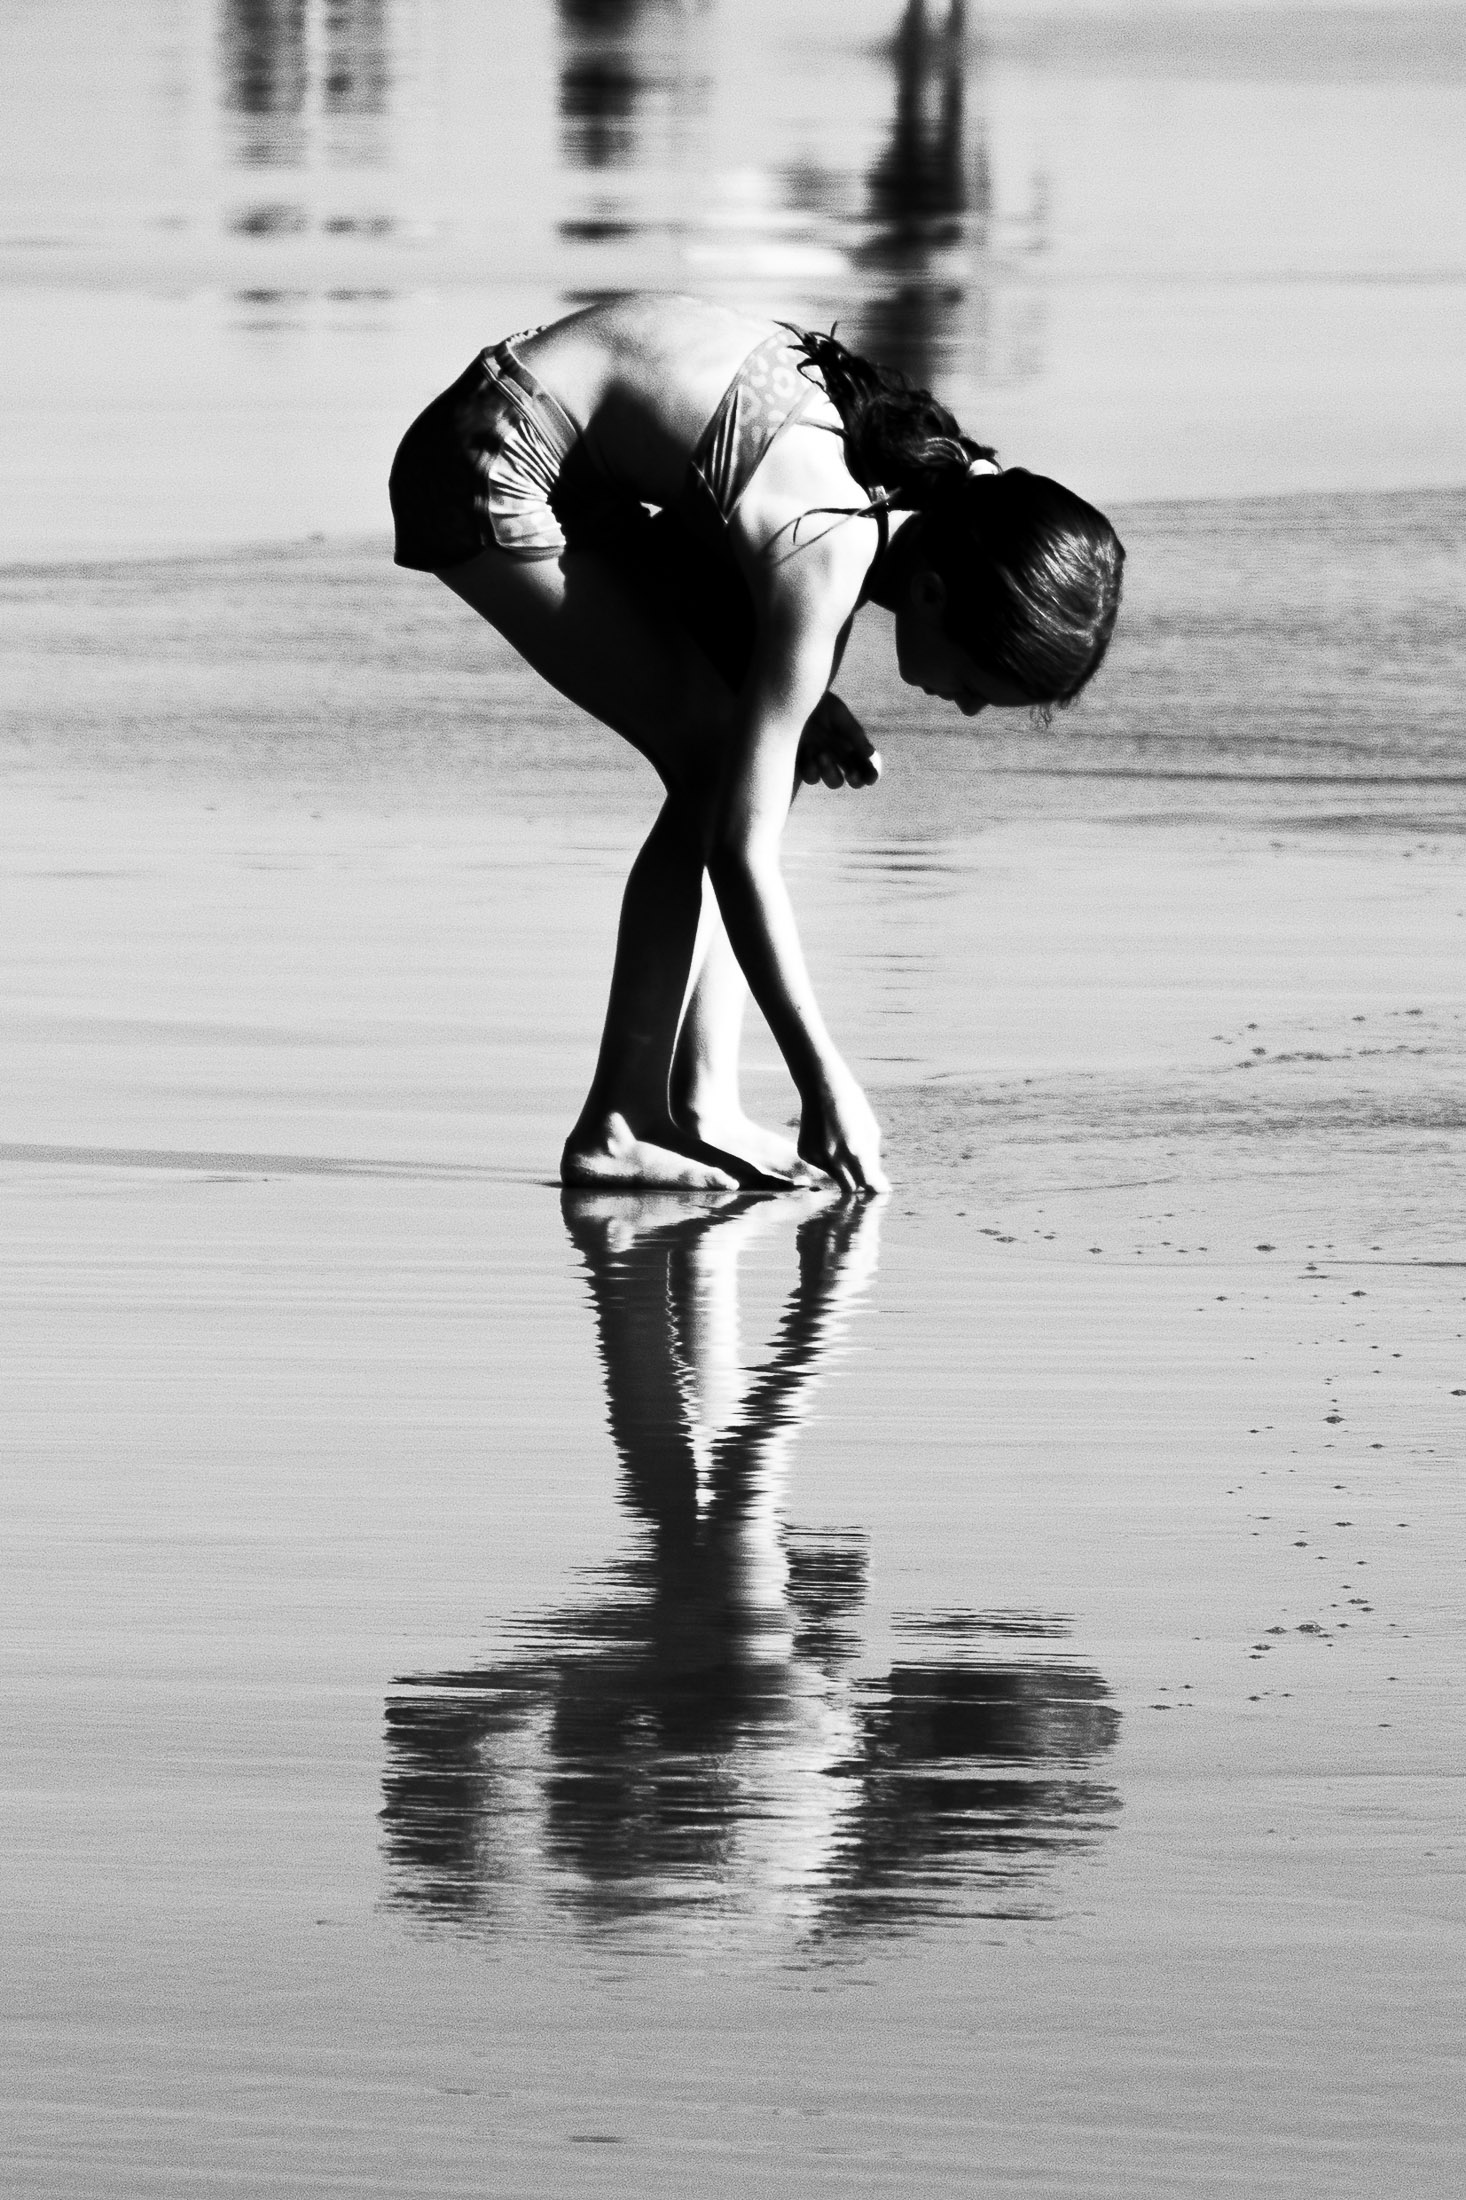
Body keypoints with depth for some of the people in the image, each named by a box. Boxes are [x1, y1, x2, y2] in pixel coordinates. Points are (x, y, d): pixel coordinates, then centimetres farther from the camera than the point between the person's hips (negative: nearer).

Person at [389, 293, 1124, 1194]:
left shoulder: (950, 482, -7)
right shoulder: (830, 564, -30)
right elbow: (744, 849, -28)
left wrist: (809, 700, -2)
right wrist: (828, 1083, -25)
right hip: (491, 470, -9)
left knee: (768, 752, 3)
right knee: (716, 766, -14)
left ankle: (704, 1104, 5)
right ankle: (615, 1129, -9)